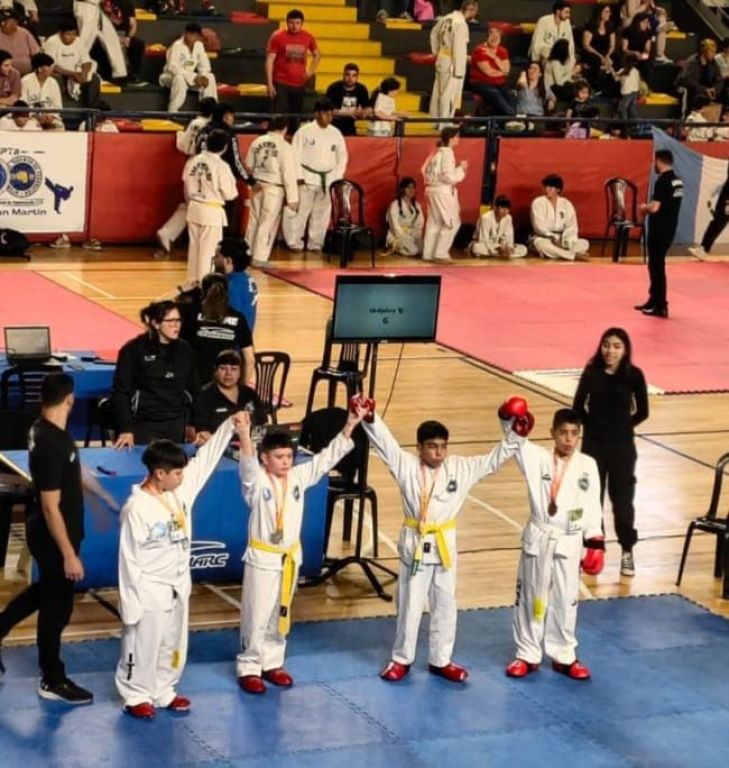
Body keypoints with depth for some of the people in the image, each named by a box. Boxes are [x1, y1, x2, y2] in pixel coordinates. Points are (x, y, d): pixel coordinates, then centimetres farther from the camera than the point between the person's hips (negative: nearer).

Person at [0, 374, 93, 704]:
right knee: (57, 606, 6)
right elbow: (51, 507, -27)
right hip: (53, 537, -9)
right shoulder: (51, 444, -30)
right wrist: (69, 554, -23)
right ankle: (53, 682, 20)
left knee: (46, 591, 27)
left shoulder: (44, 430, 0)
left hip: (48, 534, 9)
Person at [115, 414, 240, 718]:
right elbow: (130, 560, -19)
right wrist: (132, 603, -17)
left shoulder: (181, 489, -3)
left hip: (178, 587, 7)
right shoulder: (137, 508, -22)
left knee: (173, 645, 18)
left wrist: (230, 424, -6)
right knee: (143, 646, 6)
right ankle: (136, 696, 22)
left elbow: (207, 457, 2)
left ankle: (163, 691, 34)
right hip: (150, 591, -7)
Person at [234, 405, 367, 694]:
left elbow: (328, 457, -4)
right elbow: (247, 464, -36)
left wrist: (350, 424, -14)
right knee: (256, 616, 2)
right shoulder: (256, 482, -15)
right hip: (263, 558, -5)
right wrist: (244, 436, -57)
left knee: (280, 614, 17)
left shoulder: (299, 477, -1)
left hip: (290, 557, 5)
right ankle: (249, 667, 14)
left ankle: (272, 663, 30)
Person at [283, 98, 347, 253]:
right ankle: (295, 243, 5)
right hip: (307, 178, -4)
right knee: (300, 211, -4)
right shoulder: (304, 131, -7)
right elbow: (296, 155, -8)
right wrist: (299, 177, -12)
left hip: (327, 180, 4)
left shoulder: (336, 133, 6)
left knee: (322, 214, 8)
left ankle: (315, 244, 18)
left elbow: (342, 157, 11)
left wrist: (337, 178, 4)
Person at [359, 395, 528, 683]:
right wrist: (369, 419, -32)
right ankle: (401, 659, 23)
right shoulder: (406, 466, -8)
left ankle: (440, 660, 26)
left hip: (445, 544, 3)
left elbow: (495, 459, 1)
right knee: (410, 605, 8)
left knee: (445, 605, 12)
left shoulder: (461, 468, -1)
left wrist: (514, 435, -10)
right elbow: (384, 441, -17)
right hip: (415, 544, -3)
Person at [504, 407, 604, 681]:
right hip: (538, 538, 0)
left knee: (565, 600, 11)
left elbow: (593, 507, 1)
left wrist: (595, 542, 0)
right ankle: (527, 655, 22)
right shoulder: (538, 458, -5)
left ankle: (563, 656, 25)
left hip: (569, 541, 1)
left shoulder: (587, 465, -2)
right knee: (530, 597, 9)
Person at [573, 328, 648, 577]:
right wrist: (595, 426, 5)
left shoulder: (634, 375, -9)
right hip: (593, 444, 1)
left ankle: (627, 551, 15)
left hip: (622, 446, -1)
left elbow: (642, 413, 0)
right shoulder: (591, 373, -8)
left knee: (622, 498, 3)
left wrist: (621, 426, 4)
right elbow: (578, 407, 3)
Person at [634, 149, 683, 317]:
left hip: (659, 231, -9)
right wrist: (649, 208, 13)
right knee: (656, 264, 18)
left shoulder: (662, 181, -19)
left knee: (656, 266, -3)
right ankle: (654, 300, 26)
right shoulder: (677, 181, 10)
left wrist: (644, 208, -3)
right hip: (669, 230, 9)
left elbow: (655, 208, -23)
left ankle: (660, 306, 0)